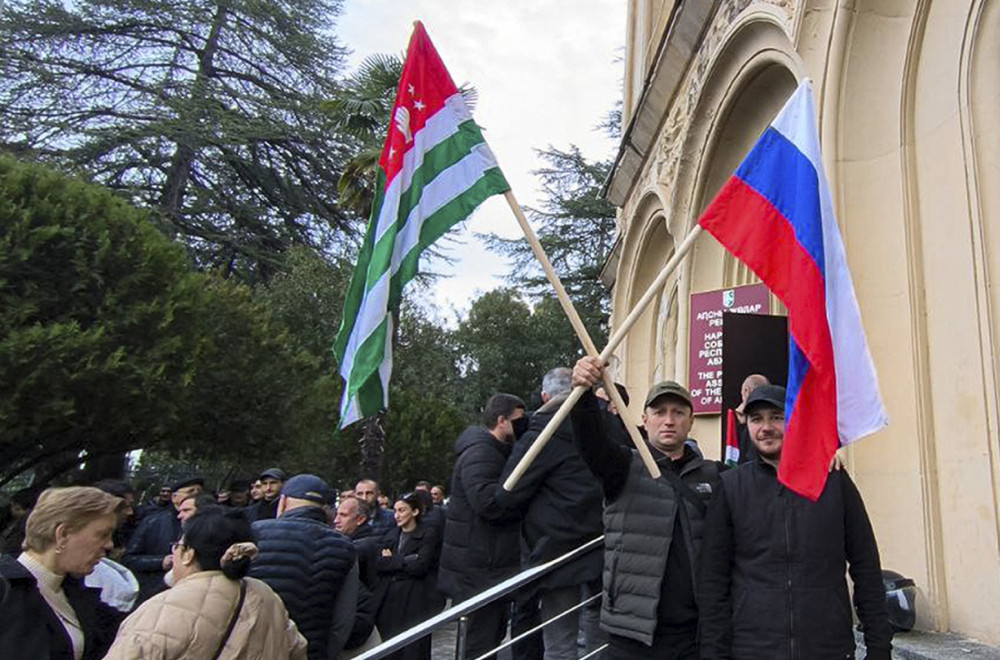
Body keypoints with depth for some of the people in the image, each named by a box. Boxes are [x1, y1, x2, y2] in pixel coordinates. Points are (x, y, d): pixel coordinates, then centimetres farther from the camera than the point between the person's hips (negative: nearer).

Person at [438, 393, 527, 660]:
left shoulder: (496, 452, 18)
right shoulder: (480, 452, -17)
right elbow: (487, 500, -31)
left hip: (491, 567, 11)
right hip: (479, 571, -11)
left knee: (493, 636, 20)